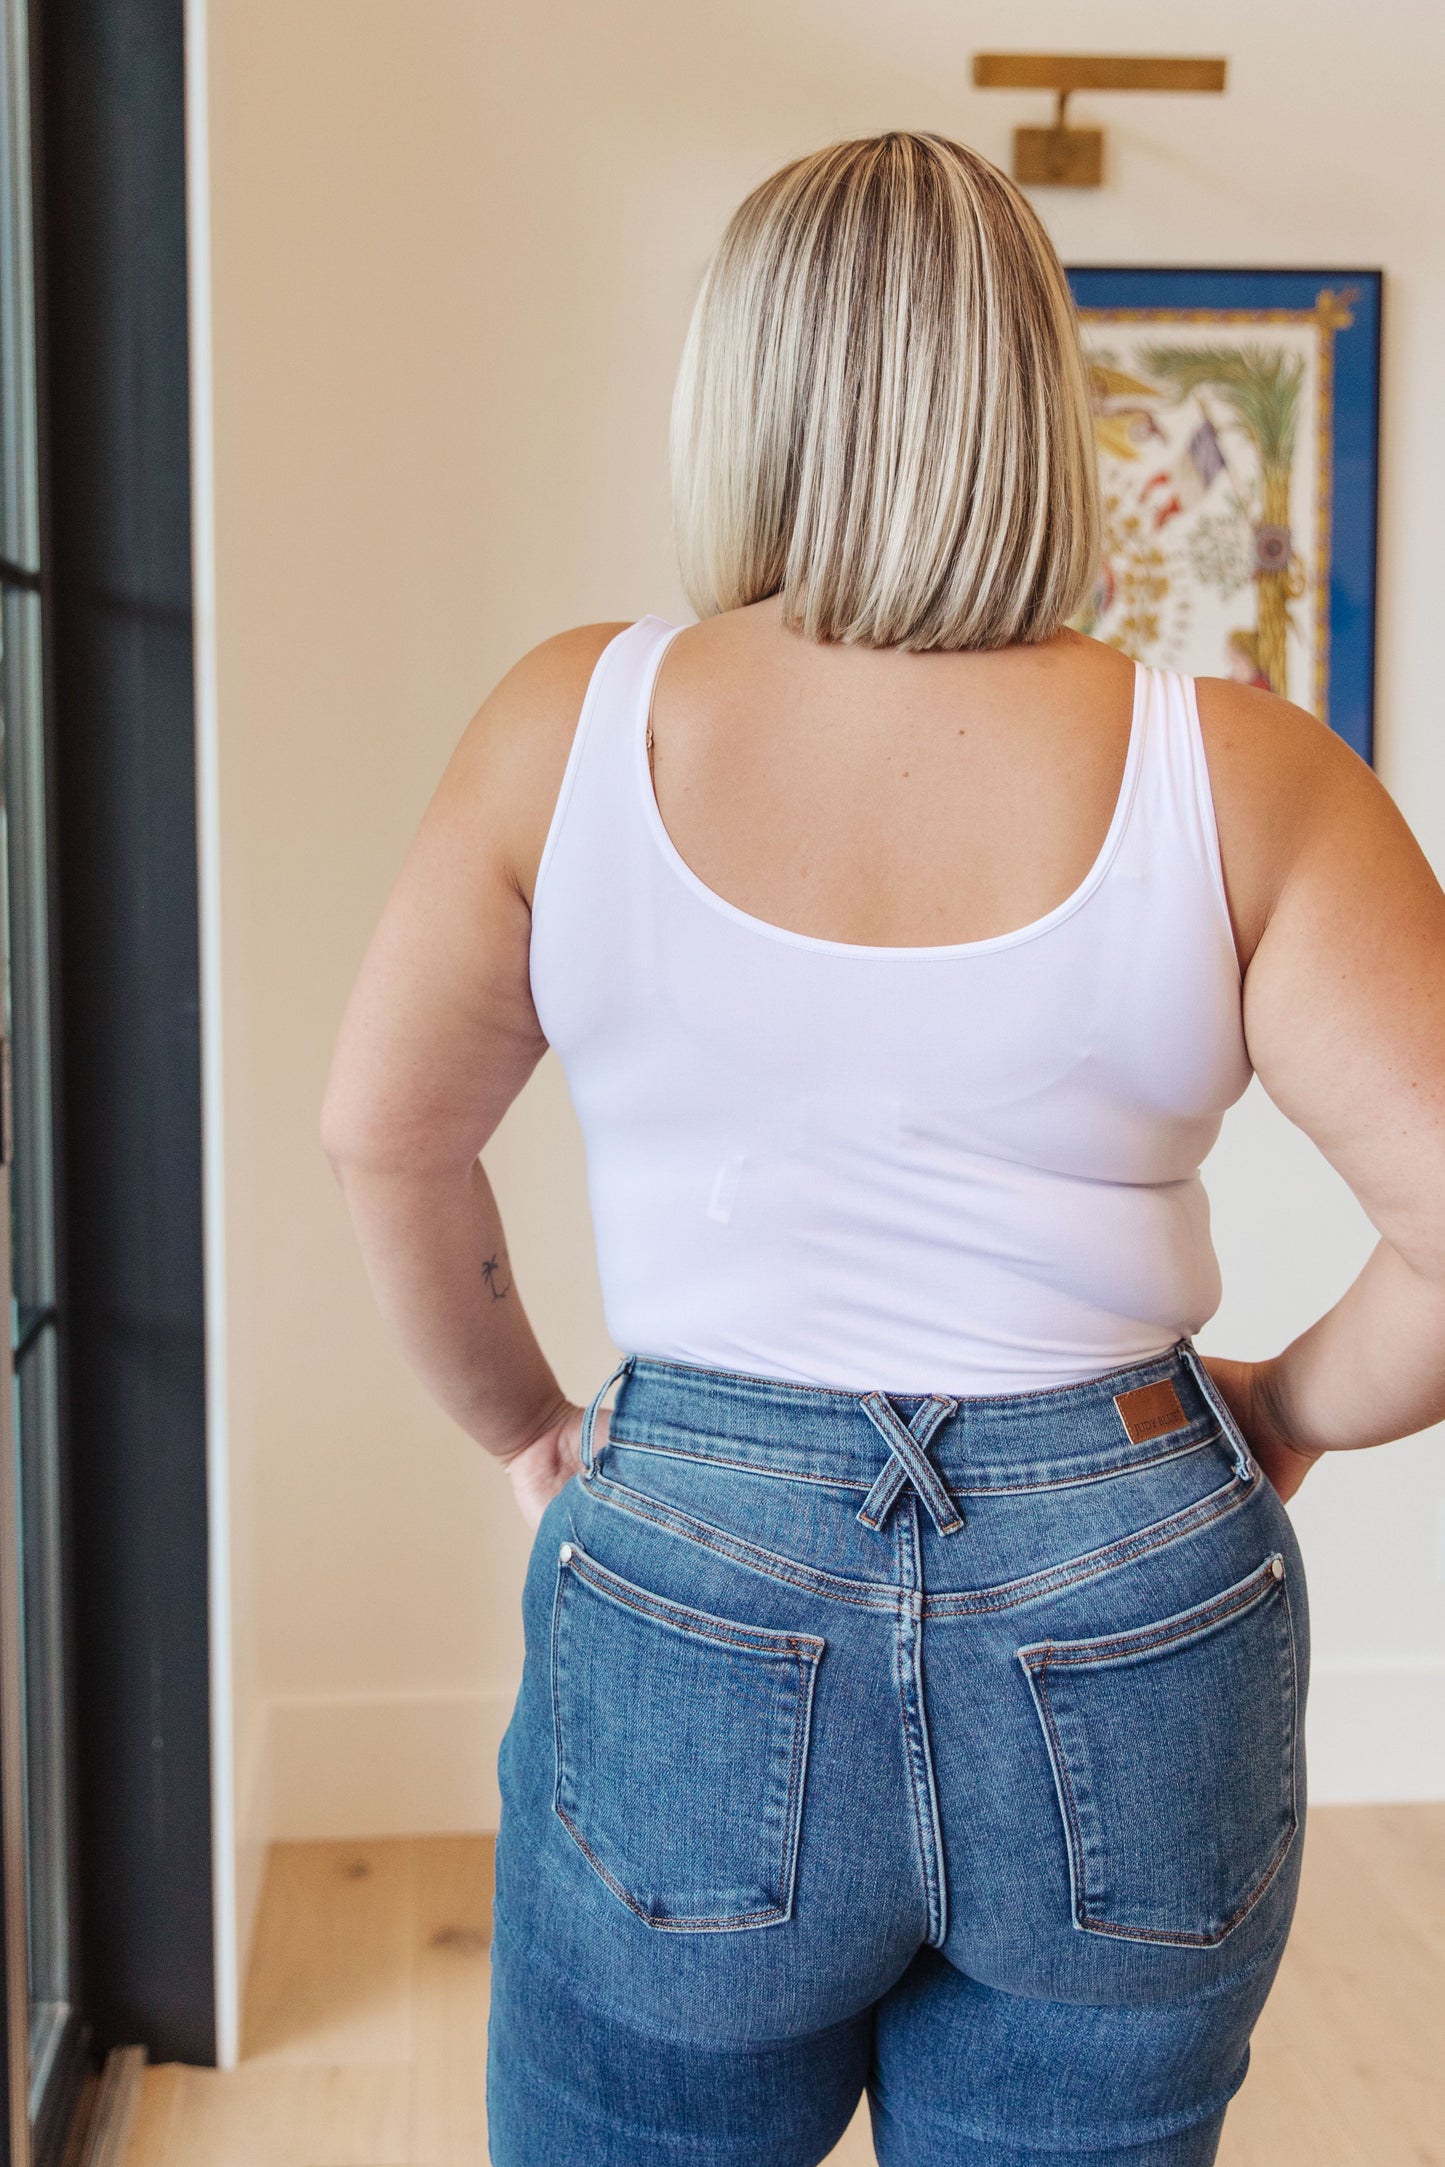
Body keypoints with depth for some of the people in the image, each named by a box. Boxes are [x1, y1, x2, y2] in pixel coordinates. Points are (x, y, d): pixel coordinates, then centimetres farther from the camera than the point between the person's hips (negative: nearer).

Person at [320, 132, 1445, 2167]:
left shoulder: (573, 729, -6)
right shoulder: (1238, 776, -9)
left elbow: (386, 1136, 3)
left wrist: (520, 1424, 16)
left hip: (693, 1605, 0)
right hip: (1134, 1642, 1)